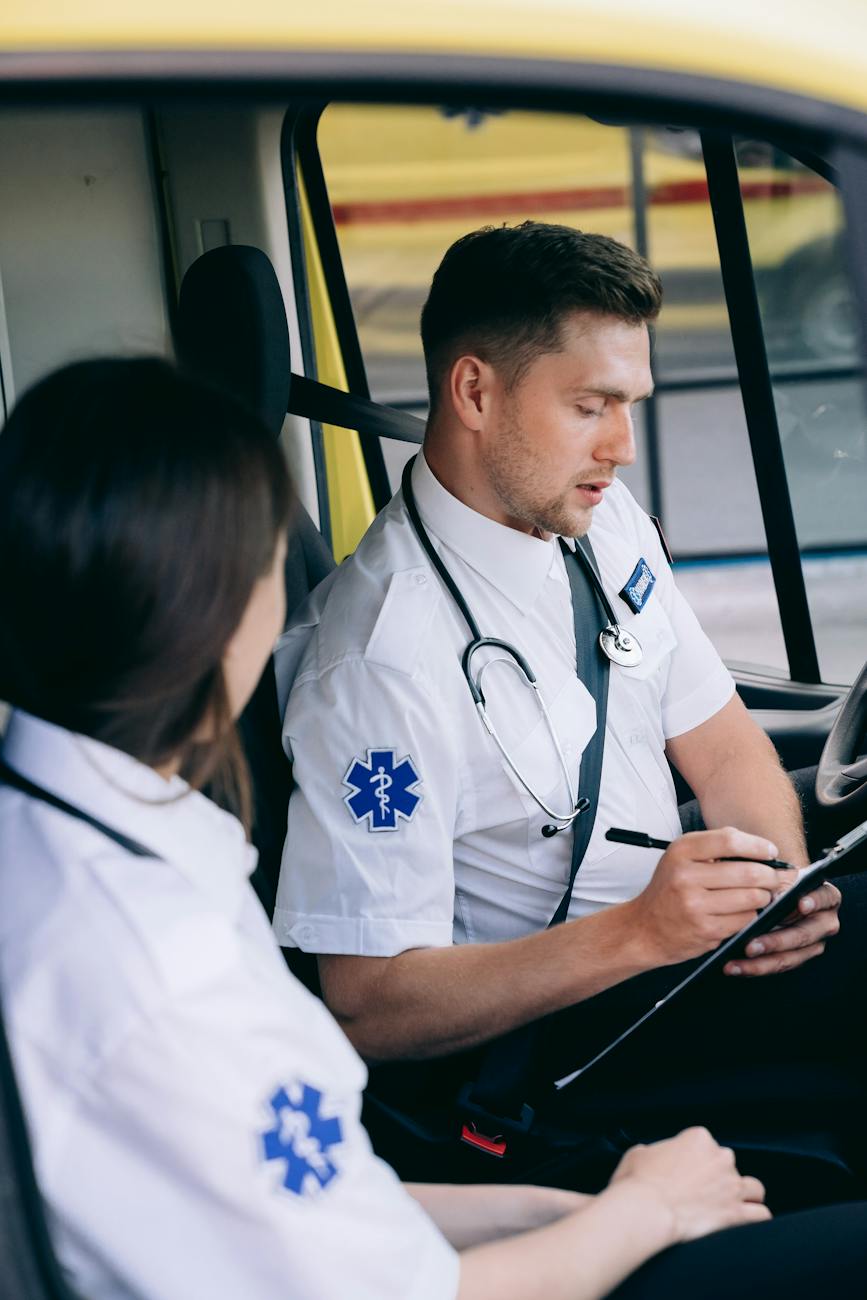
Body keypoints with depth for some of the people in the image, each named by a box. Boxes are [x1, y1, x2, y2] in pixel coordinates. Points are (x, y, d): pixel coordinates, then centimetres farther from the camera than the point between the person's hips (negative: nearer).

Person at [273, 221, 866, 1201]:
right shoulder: (381, 658, -22)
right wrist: (640, 930, -30)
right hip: (537, 1030, -8)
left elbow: (722, 745, 10)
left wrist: (780, 891, -13)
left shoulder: (605, 521, 4)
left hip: (669, 935, 8)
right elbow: (366, 1007, -20)